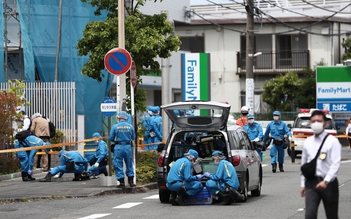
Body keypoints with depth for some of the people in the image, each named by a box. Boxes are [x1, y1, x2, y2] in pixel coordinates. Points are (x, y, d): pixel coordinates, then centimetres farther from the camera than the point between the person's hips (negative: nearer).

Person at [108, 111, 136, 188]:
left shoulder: (115, 127, -8)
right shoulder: (130, 127, -1)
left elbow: (110, 138, -5)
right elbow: (133, 137, 7)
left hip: (118, 147, -2)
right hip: (128, 147, 3)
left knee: (118, 165, 5)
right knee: (129, 164, 15)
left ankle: (121, 182, 3)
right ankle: (131, 181, 17)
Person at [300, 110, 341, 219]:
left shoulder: (332, 141, -5)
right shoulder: (308, 142, 9)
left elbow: (336, 164, -13)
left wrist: (325, 181, -23)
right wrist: (303, 184, 14)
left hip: (328, 183, -3)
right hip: (311, 182, 3)